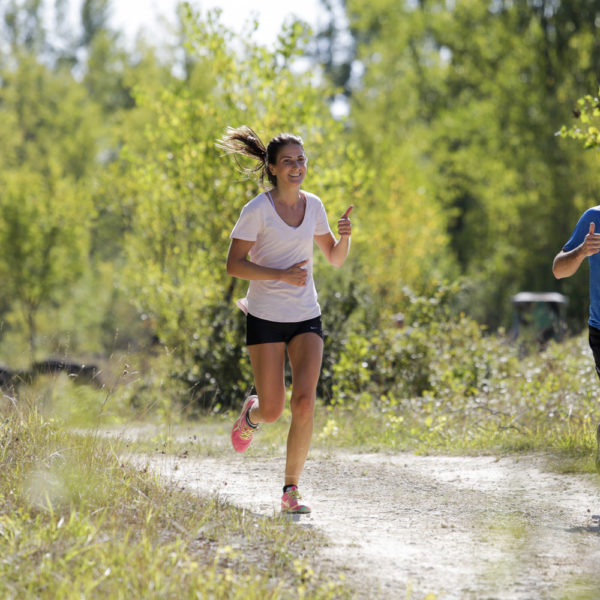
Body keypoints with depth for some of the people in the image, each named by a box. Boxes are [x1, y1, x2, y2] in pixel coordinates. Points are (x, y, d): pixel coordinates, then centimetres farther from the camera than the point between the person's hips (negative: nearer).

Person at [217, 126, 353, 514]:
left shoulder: (313, 205, 6)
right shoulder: (258, 210, -10)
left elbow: (336, 259, 13)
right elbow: (234, 264, -12)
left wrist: (345, 235, -8)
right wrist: (282, 274, -23)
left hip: (307, 318, 3)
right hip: (266, 318, -3)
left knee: (304, 402, -13)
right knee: (273, 410, -1)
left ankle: (291, 489, -4)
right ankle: (252, 414, 38)